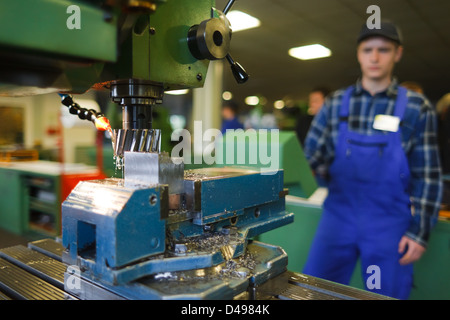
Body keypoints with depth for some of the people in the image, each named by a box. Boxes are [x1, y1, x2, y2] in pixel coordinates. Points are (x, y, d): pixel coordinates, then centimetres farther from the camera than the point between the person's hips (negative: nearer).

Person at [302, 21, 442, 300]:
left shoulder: (416, 107, -2)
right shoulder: (335, 103, 3)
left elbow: (429, 175, -2)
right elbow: (311, 156, 4)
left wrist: (420, 231, -6)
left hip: (389, 223, -1)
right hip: (339, 215, 2)